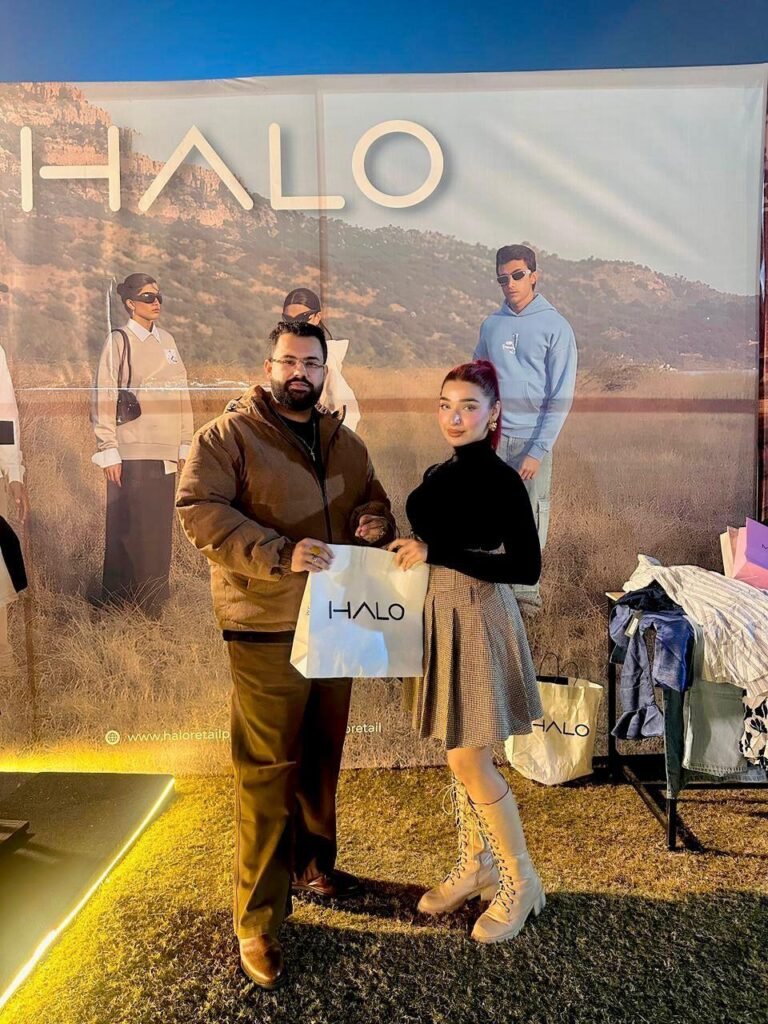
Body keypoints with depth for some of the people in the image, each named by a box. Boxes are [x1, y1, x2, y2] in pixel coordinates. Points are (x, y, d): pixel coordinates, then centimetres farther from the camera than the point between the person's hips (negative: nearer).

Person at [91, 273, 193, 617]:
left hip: (165, 452, 5)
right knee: (128, 530, 1)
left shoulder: (167, 340, 12)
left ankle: (153, 608, 22)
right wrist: (108, 452, -11)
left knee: (160, 530, 9)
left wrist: (185, 443, 12)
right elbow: (104, 398, -7)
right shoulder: (119, 341, -4)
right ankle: (120, 608, 14)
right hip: (131, 452, -5)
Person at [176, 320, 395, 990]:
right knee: (268, 771, -1)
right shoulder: (228, 435, -6)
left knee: (322, 758, 18)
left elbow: (374, 503, 22)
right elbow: (199, 510, -17)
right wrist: (280, 554, -27)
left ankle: (312, 867, 41)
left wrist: (376, 522, -3)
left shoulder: (345, 443, 12)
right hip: (266, 631, -6)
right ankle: (258, 922, 15)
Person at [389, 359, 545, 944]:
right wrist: (389, 539, 3)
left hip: (478, 621, -8)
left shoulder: (501, 480, -15)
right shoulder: (438, 475, 8)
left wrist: (436, 554, -23)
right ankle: (475, 865, 35)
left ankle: (522, 883, 20)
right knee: (462, 752, 17)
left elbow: (527, 568, -21)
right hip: (442, 617, 8)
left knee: (468, 760, -1)